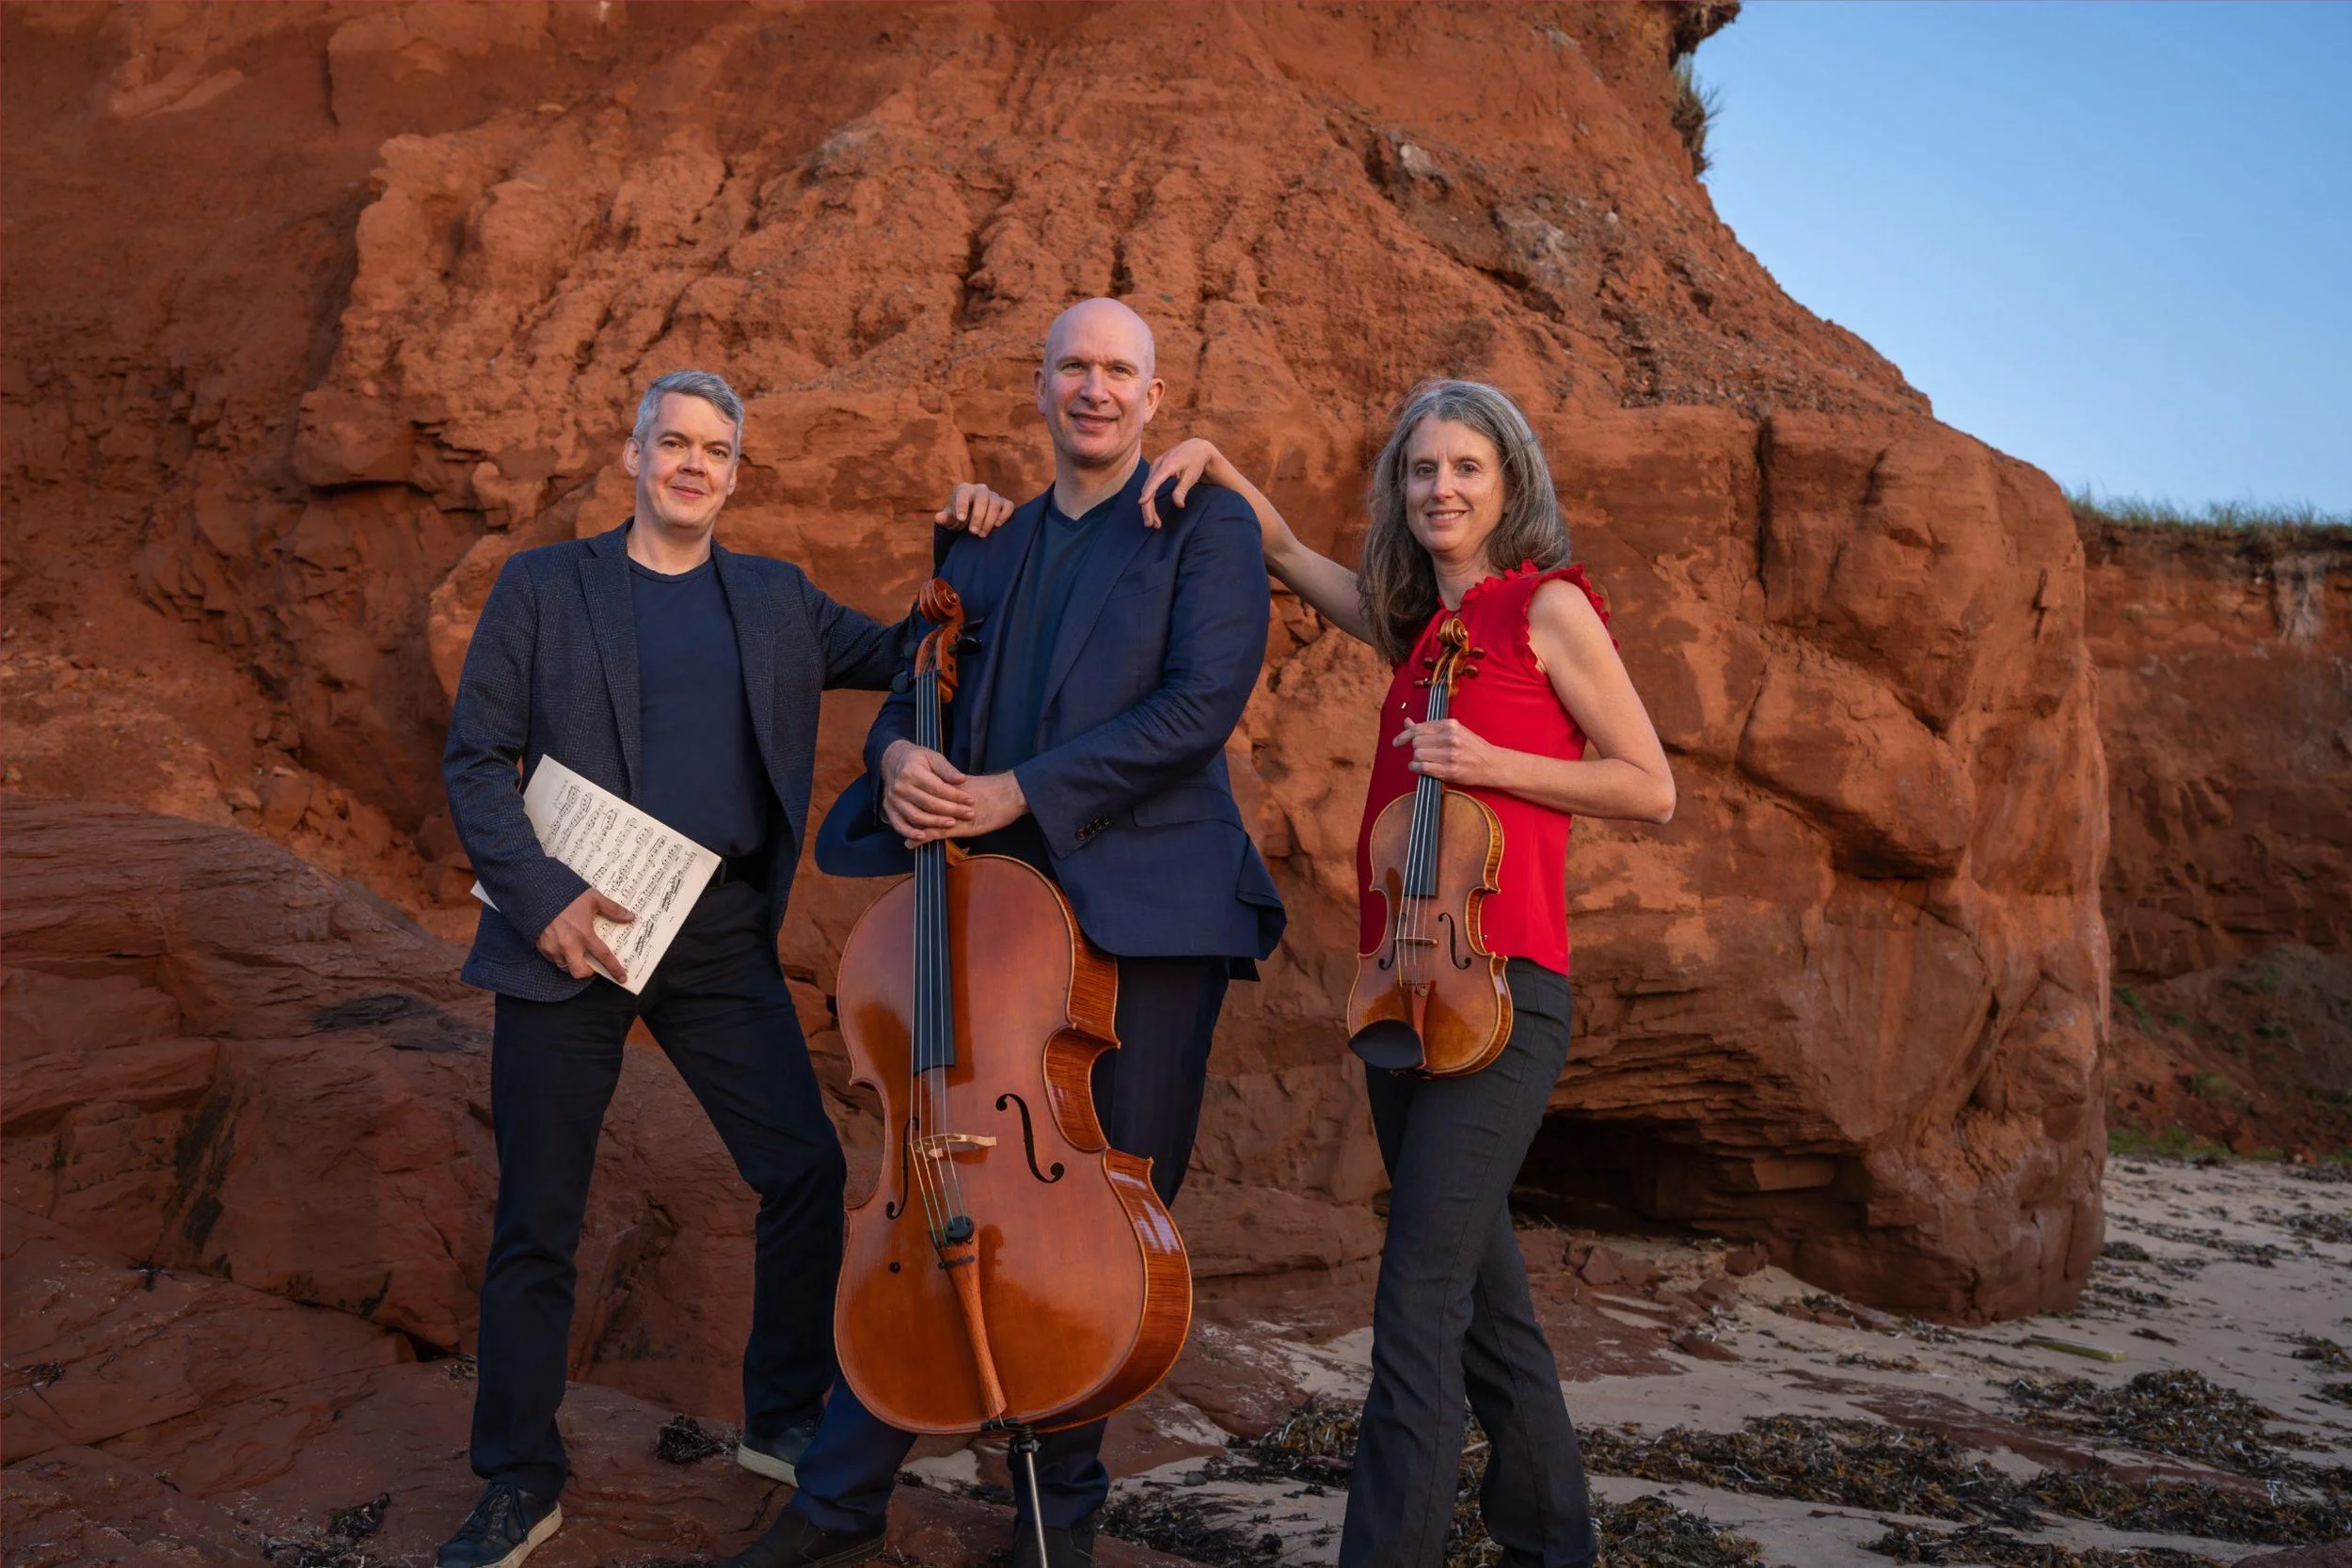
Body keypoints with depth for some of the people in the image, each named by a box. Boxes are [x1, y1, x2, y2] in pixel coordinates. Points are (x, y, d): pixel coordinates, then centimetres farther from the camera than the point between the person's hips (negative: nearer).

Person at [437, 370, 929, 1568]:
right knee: (535, 1220, 4)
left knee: (807, 1170, 2)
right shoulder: (544, 587, 2)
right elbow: (474, 759, -1)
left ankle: (782, 1421, 24)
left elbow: (903, 654, 15)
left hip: (721, 936, 3)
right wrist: (539, 897, -13)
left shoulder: (775, 600, 12)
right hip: (571, 932, -3)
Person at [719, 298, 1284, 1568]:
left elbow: (1200, 704, -11)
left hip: (1143, 916, -3)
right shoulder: (984, 548, 18)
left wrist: (1018, 791, -16)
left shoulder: (1206, 526, 2)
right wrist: (899, 755, -9)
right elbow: (919, 688, 17)